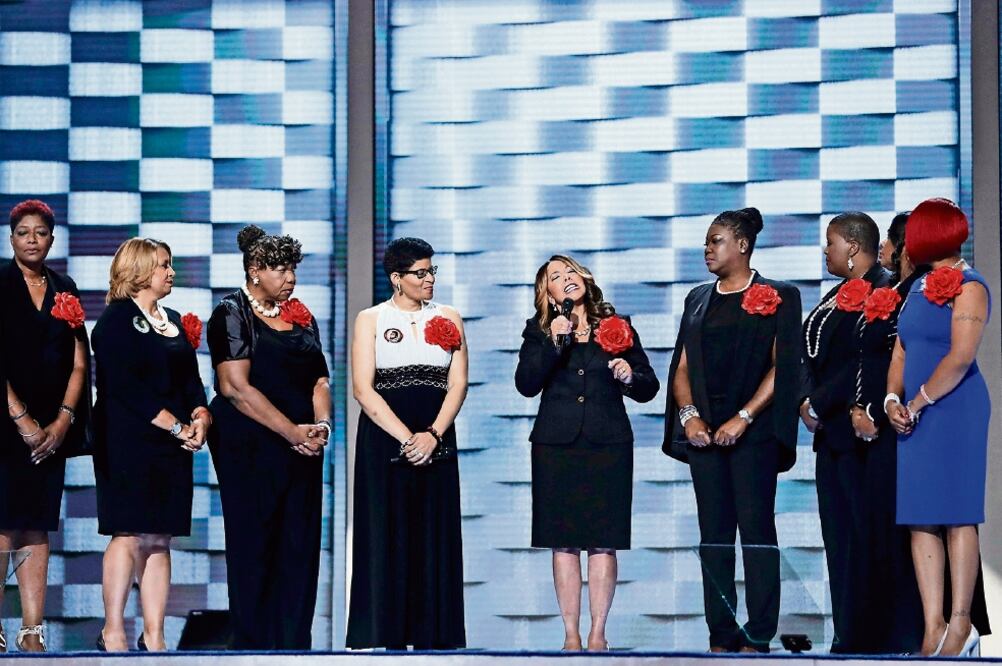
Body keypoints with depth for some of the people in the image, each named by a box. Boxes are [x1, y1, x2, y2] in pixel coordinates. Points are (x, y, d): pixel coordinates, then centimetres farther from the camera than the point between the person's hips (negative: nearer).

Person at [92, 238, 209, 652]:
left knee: (159, 540, 3)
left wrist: (200, 416, -2)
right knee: (130, 535, -11)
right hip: (129, 443, -7)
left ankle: (154, 637, 3)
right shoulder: (117, 319, -3)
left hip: (171, 446, 7)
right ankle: (112, 632, -7)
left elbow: (191, 380, 19)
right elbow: (126, 386, -13)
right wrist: (177, 426, -15)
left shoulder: (173, 322, 21)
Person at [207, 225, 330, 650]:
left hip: (301, 450, 6)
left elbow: (319, 379, 14)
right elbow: (236, 387, -13)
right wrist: (292, 431, -16)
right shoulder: (233, 313, -4)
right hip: (250, 449, -6)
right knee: (254, 546, -3)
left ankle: (293, 643, 4)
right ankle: (253, 644, 1)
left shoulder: (301, 317, 15)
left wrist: (321, 423, -7)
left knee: (299, 547, 2)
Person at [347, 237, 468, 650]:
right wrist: (406, 438, -14)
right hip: (383, 440, -2)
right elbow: (363, 389, -5)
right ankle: (386, 637, -4)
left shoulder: (448, 319, 12)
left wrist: (432, 435, -12)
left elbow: (458, 384, 4)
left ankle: (432, 639, 2)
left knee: (434, 537, 1)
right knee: (385, 535, -4)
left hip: (436, 442, 2)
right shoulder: (371, 320, 4)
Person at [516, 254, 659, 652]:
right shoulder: (539, 331, 8)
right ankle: (571, 635, 3)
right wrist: (554, 343, -14)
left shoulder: (617, 327, 9)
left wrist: (630, 377, -10)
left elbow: (649, 389, 11)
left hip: (608, 445, 0)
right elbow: (526, 385, -5)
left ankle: (598, 633, 2)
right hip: (556, 447, 0)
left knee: (603, 542, -3)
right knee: (563, 543, -1)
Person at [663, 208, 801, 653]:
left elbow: (781, 367, -6)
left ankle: (758, 637, -6)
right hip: (704, 430, 5)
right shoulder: (698, 299, 17)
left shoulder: (777, 297, 1)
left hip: (754, 431, -5)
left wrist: (744, 418, -15)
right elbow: (682, 365, 15)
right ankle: (722, 636, 7)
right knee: (713, 533, 4)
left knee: (756, 530, -7)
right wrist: (688, 414, -3)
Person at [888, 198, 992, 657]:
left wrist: (917, 403, -12)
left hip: (955, 411, -8)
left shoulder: (968, 288, -7)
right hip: (916, 416, 8)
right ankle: (933, 626, 3)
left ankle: (960, 623, -3)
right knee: (920, 520, 3)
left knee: (956, 516, -6)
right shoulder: (919, 289, 17)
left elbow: (960, 357, -16)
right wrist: (892, 400, 1)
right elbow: (901, 352, 17)